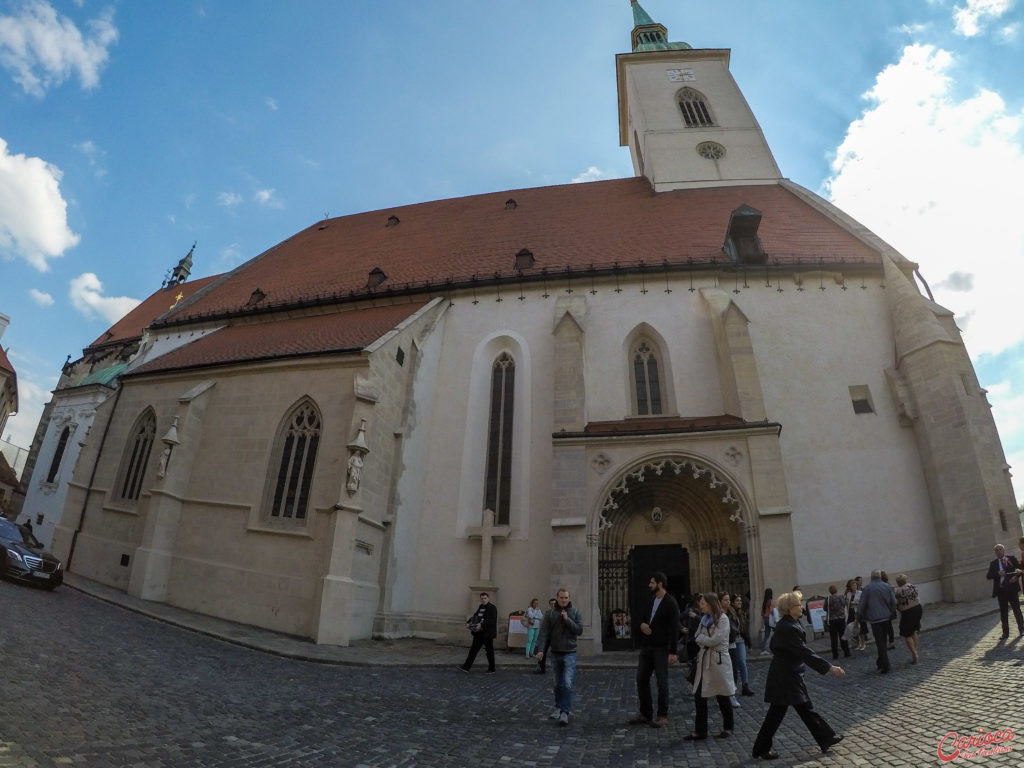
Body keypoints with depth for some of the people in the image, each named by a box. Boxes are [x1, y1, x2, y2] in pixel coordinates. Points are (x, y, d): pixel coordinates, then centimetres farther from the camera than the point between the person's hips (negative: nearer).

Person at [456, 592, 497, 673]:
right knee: (473, 649, 4)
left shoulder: (492, 608, -11)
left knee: (489, 651, 5)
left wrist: (482, 625, -27)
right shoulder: (480, 607, 12)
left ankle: (492, 669, 19)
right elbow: (474, 616, 16)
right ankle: (466, 666, 4)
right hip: (479, 633, 7)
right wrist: (468, 622, -3)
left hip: (487, 633, -6)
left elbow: (492, 621, -20)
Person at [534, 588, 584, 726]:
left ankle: (565, 712, -10)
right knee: (558, 683, 14)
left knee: (568, 683, -13)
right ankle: (558, 707, 30)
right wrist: (541, 650, -13)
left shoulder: (575, 612, 0)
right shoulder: (550, 614, 1)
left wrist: (567, 619, -16)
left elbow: (579, 630, -7)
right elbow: (544, 632, -4)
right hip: (555, 653, 2)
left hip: (570, 653, -2)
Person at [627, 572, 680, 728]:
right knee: (641, 679, 9)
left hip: (661, 648, -7)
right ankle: (645, 713, 20)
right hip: (646, 646, 7)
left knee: (662, 681, 2)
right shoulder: (650, 600, 11)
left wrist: (672, 652, -18)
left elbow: (674, 628, -13)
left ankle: (662, 716, 13)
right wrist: (642, 624, -3)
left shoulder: (670, 603, -10)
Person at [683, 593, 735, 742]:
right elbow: (697, 638, 8)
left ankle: (727, 728, 27)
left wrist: (701, 637, -6)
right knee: (699, 696, 4)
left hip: (719, 660, -6)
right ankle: (700, 731, 14)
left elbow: (715, 640, -18)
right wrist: (705, 639, -10)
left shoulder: (722, 619, -11)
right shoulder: (704, 618, 11)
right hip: (704, 659, 6)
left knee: (722, 697, 9)